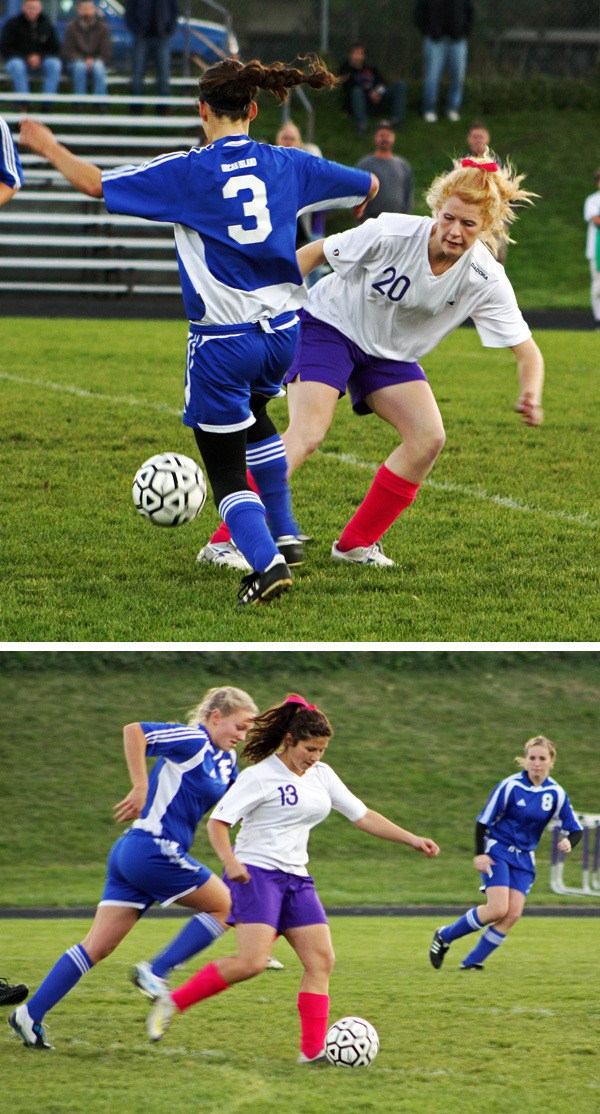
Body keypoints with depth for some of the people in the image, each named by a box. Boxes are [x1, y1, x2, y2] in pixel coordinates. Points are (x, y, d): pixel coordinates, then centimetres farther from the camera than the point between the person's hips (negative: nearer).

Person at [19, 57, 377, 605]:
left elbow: (97, 183, -12)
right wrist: (358, 201, 38)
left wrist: (49, 146, 5)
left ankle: (267, 562, -13)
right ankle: (283, 533, 39)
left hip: (222, 341, -5)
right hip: (282, 329, 5)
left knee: (226, 469, 5)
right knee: (253, 415, 36)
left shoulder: (188, 172, -12)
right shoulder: (286, 164, 0)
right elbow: (369, 185, 13)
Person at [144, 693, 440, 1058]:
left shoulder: (321, 775, 11)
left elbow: (363, 816, 16)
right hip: (255, 874, -8)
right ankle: (173, 1003, -8)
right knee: (252, 962, -21)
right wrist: (230, 860, -29)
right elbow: (218, 822, -11)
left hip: (296, 878, 8)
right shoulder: (260, 776, -10)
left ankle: (312, 1051, -5)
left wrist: (413, 840, 9)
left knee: (321, 960, -4)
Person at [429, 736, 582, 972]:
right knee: (498, 909, -19)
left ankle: (472, 962, -1)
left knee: (513, 914, -10)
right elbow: (483, 821, -8)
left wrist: (568, 842, -20)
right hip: (497, 852, -5)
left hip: (524, 859, 5)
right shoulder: (510, 786, -14)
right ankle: (444, 936, 0)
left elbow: (575, 829, 3)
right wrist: (479, 853, -15)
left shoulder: (556, 793, -2)